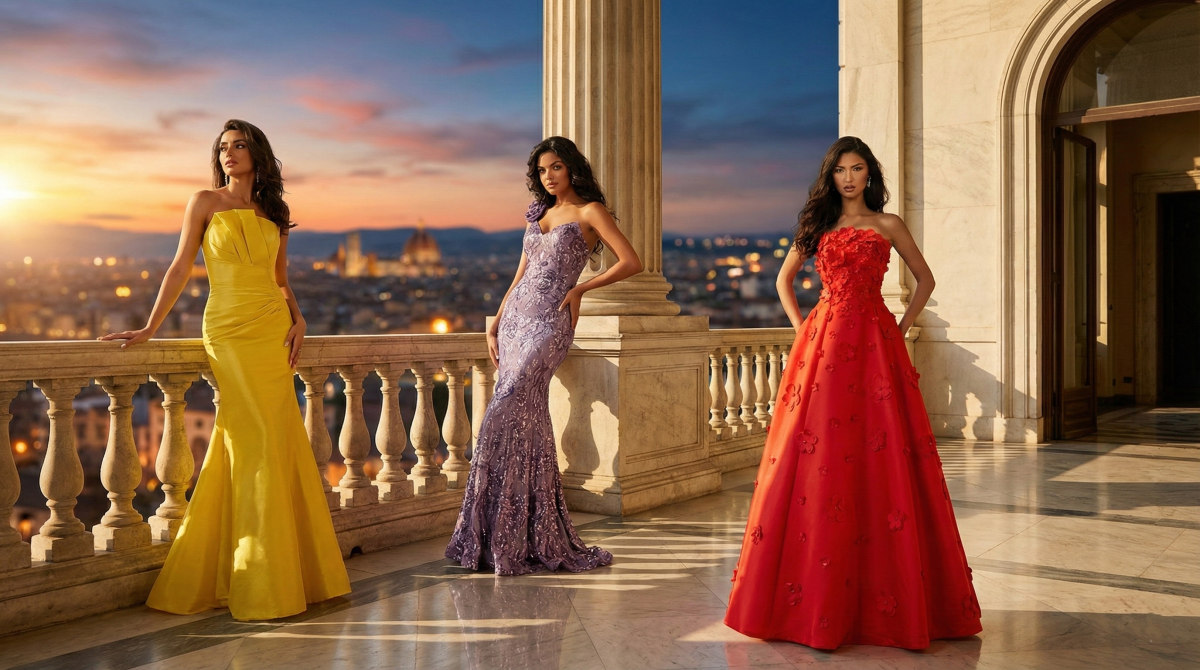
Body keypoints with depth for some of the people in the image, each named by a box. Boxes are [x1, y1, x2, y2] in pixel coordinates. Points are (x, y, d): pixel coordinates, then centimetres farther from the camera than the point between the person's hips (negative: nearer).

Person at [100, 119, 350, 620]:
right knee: (256, 441, -7)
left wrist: (297, 319, 1)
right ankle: (258, 583, 2)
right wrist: (150, 328, -3)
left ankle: (282, 570, 13)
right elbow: (180, 268, 2)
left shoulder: (274, 212, 14)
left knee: (279, 441, 2)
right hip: (229, 331, -3)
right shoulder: (205, 202, 4)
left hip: (274, 330, 4)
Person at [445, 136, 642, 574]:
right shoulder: (539, 216, 21)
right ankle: (536, 536, 11)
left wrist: (579, 289, -5)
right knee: (526, 419, 3)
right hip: (515, 318, 7)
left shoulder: (590, 211, 1)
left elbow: (632, 263, -6)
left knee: (505, 416, -17)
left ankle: (500, 539, -9)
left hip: (549, 322, -7)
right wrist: (494, 325, 13)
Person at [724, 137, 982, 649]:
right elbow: (784, 279, 21)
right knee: (815, 460, -2)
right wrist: (800, 326, 8)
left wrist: (901, 328, 4)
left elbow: (925, 279, 14)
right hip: (823, 345, 2)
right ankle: (812, 599, 6)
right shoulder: (817, 225, 15)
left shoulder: (886, 225, 9)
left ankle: (889, 598, 7)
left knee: (879, 461, -4)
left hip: (873, 345, -1)